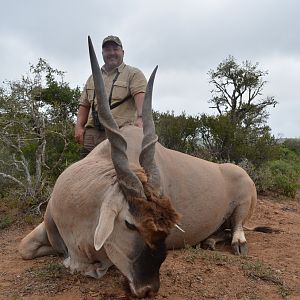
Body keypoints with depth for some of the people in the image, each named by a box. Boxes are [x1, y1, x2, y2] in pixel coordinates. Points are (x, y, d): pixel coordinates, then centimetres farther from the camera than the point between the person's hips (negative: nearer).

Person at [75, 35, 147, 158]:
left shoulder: (133, 73, 8)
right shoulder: (93, 78, 25)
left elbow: (140, 96, -10)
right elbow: (84, 105, 24)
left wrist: (140, 117, -28)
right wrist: (79, 126, 8)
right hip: (92, 133, 5)